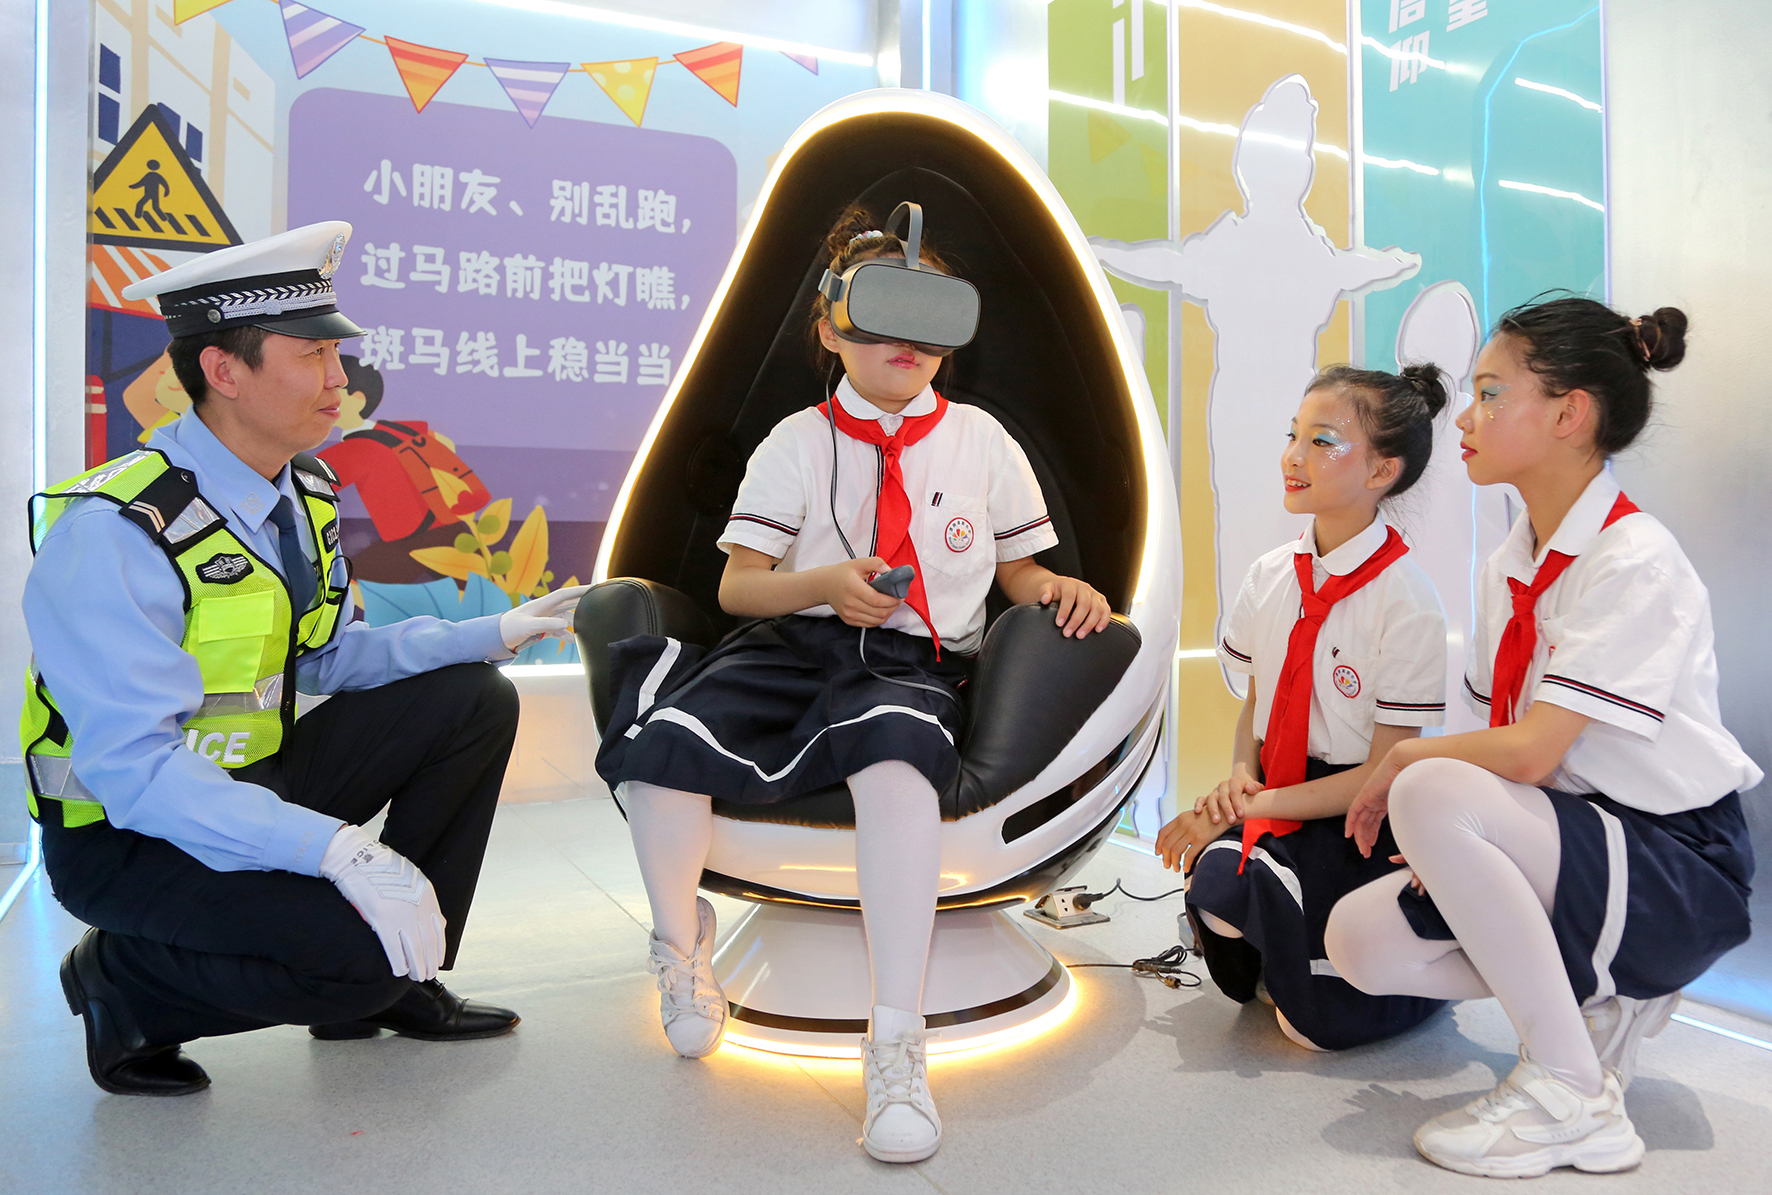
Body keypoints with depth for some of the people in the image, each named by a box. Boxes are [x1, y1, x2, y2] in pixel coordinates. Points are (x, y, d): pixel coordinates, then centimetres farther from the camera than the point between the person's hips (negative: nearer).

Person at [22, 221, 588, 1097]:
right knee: (359, 951, -28)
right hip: (128, 833, -8)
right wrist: (334, 847, -39)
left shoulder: (306, 495, -1)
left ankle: (395, 983, 9)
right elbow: (130, 765, -30)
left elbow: (329, 656, 7)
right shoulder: (114, 532, -26)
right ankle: (121, 983, 3)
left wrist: (493, 635, -4)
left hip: (260, 781, 8)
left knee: (472, 701, -1)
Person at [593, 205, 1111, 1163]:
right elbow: (737, 585, 7)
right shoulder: (799, 441, 12)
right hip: (794, 645, 1)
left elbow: (1019, 572, 19)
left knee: (894, 745, -40)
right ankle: (681, 944, 3)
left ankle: (896, 1045, -31)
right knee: (664, 741, -29)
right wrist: (826, 583, -13)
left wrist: (1058, 589, -5)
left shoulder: (980, 439, 15)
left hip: (916, 661, -1)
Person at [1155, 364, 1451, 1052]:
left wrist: (1250, 806, -18)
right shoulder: (1271, 576, 3)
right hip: (1274, 801, 4)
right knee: (1217, 875, -30)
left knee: (1323, 1024, -13)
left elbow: (1384, 771, -14)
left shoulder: (1406, 600, -15)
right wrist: (1240, 777, -7)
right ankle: (1286, 957, 6)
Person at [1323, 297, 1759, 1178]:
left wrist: (1403, 762, -11)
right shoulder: (1508, 566, 6)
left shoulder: (1637, 562, -19)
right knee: (1358, 939, -10)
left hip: (1681, 873, -7)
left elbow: (1531, 750, -26)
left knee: (1432, 792, -33)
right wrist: (1450, 842, -8)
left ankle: (1571, 1096, -17)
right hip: (1563, 839, 8)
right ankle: (1598, 998, 8)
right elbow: (1501, 737, 9)